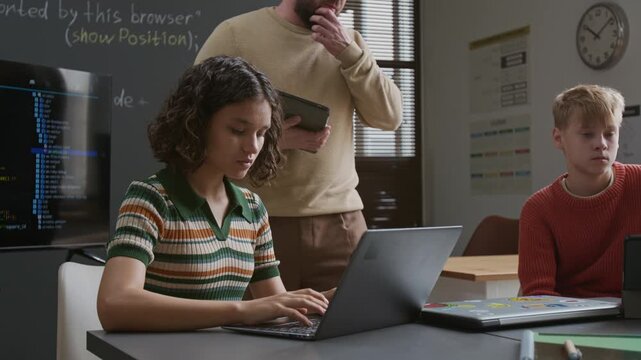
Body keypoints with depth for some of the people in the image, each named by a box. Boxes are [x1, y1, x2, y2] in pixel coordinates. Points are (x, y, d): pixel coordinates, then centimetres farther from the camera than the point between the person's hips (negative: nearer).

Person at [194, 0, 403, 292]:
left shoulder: (348, 41, 12)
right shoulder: (235, 34, -1)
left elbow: (389, 118, 6)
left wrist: (349, 54, -5)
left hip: (341, 220, 4)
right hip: (257, 222, -3)